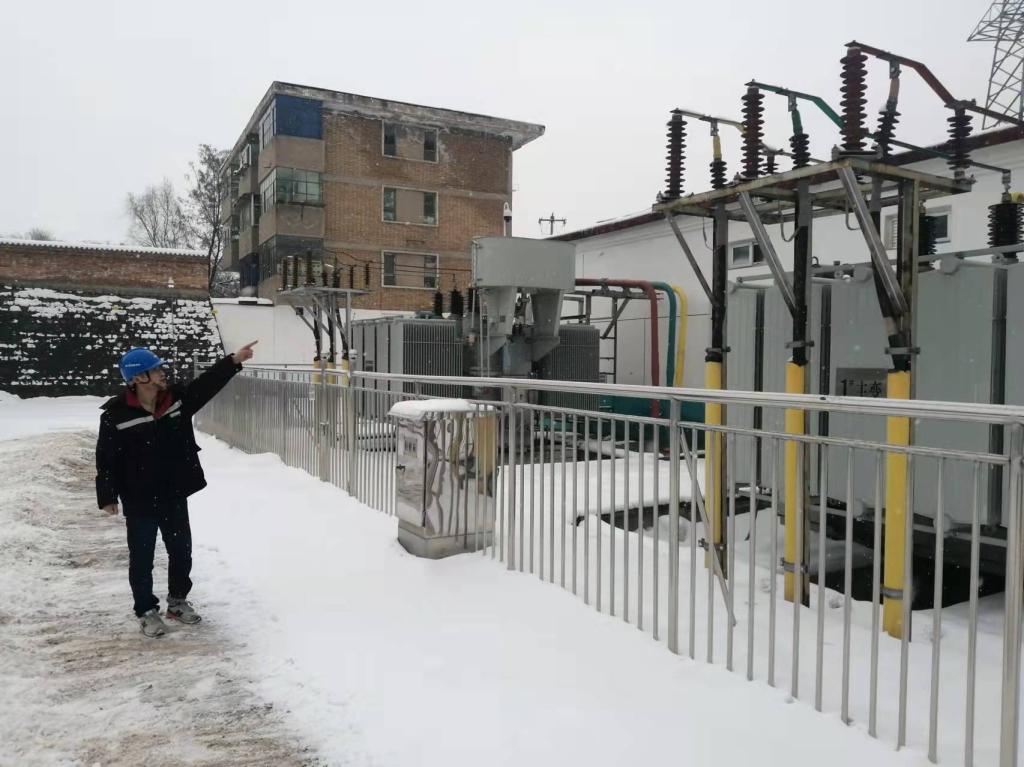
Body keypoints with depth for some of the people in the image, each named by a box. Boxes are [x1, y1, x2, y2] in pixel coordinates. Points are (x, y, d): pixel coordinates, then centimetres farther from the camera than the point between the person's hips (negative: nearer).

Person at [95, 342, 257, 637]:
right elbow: (106, 459, -11)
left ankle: (178, 601, 36)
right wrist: (107, 496, -9)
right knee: (142, 558, 8)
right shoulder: (116, 415, -15)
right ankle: (147, 611, 25)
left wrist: (234, 360, -7)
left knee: (181, 551, 16)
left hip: (175, 496, 5)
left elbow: (207, 383, 1)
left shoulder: (177, 398, -3)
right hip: (139, 502, -5)